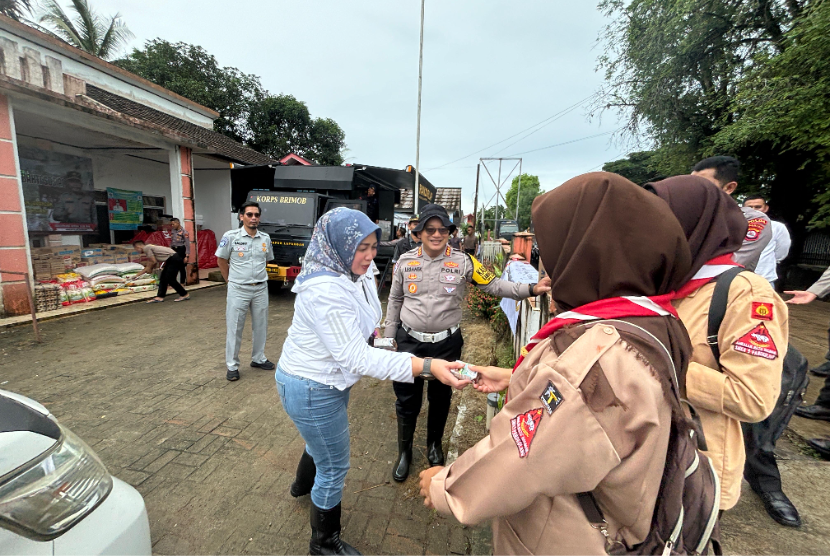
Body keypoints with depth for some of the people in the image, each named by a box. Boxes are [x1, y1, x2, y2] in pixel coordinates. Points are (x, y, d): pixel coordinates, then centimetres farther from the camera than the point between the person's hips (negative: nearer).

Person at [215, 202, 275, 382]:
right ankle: (232, 365, 17)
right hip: (238, 290, -3)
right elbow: (221, 260, 2)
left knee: (260, 326, 13)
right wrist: (231, 281, 5)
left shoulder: (266, 238, 3)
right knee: (234, 328, 4)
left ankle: (258, 358, 30)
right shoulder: (231, 236, -8)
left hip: (261, 289, 4)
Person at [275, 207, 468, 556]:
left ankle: (303, 485, 66)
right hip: (311, 390, -9)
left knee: (322, 441, 33)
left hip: (329, 380, 9)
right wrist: (427, 367, -44)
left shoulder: (352, 274, -4)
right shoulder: (325, 290, -33)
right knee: (334, 468, 10)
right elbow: (357, 358, -37)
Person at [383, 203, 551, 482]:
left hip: (446, 344, 0)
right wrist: (388, 337, 8)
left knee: (440, 398, 19)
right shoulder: (405, 261, -2)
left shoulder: (462, 262, -7)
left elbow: (495, 285, -6)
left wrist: (532, 289, -20)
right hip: (410, 341, 1)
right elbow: (394, 301, 6)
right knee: (407, 400, 11)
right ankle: (404, 451, 39)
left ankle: (434, 444, 48)